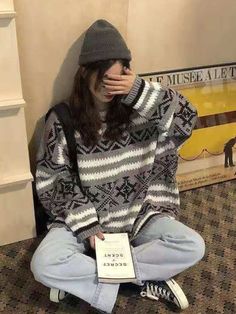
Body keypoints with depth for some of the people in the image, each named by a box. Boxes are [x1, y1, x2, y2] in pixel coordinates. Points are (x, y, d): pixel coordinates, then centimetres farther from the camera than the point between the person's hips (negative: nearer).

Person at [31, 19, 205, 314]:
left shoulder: (138, 110, -5)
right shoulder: (63, 120, -9)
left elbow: (186, 119, -16)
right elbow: (52, 181, -8)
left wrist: (141, 91, -27)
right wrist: (85, 224, -16)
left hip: (138, 215, 2)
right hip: (84, 217, -1)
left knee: (193, 246, -19)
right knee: (44, 265, -27)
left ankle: (82, 274, -14)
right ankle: (144, 279, -14)